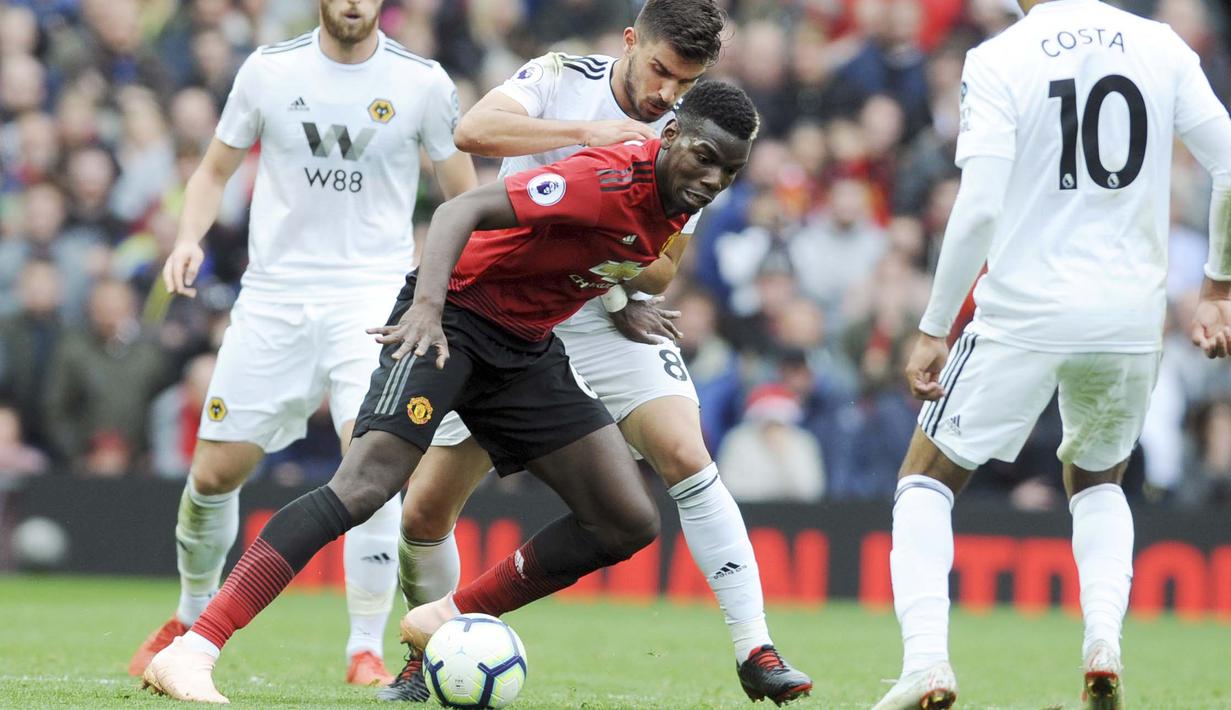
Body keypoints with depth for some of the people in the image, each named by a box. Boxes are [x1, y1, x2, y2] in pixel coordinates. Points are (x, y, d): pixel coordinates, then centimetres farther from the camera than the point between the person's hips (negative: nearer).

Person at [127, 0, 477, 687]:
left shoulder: (422, 82, -2)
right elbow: (216, 170, 14)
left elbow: (466, 197, 7)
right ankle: (192, 619, 31)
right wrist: (190, 238, -4)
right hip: (274, 293, 2)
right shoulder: (269, 69, 2)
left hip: (372, 295, -2)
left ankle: (366, 651, -14)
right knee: (214, 472, 4)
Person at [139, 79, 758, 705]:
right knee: (365, 484, -26)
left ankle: (451, 624, 12)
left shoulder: (678, 200, 1)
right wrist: (428, 305, -45)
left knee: (630, 523, -1)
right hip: (451, 320, -8)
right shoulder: (614, 178, -24)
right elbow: (464, 208, -32)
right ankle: (189, 653, -30)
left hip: (527, 348, 8)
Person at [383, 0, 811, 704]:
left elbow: (661, 273, -2)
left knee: (686, 455, -24)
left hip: (607, 318, 0)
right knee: (423, 513, -2)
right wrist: (587, 131, -34)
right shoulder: (562, 79, -9)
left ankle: (755, 650, -21)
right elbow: (473, 130, -27)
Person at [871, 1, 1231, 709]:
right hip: (1133, 320, 4)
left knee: (927, 480, 13)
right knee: (1098, 481, 29)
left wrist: (934, 331, -7)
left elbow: (979, 209, -14)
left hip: (1024, 315, -4)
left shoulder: (998, 61, -7)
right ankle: (1104, 642, 5)